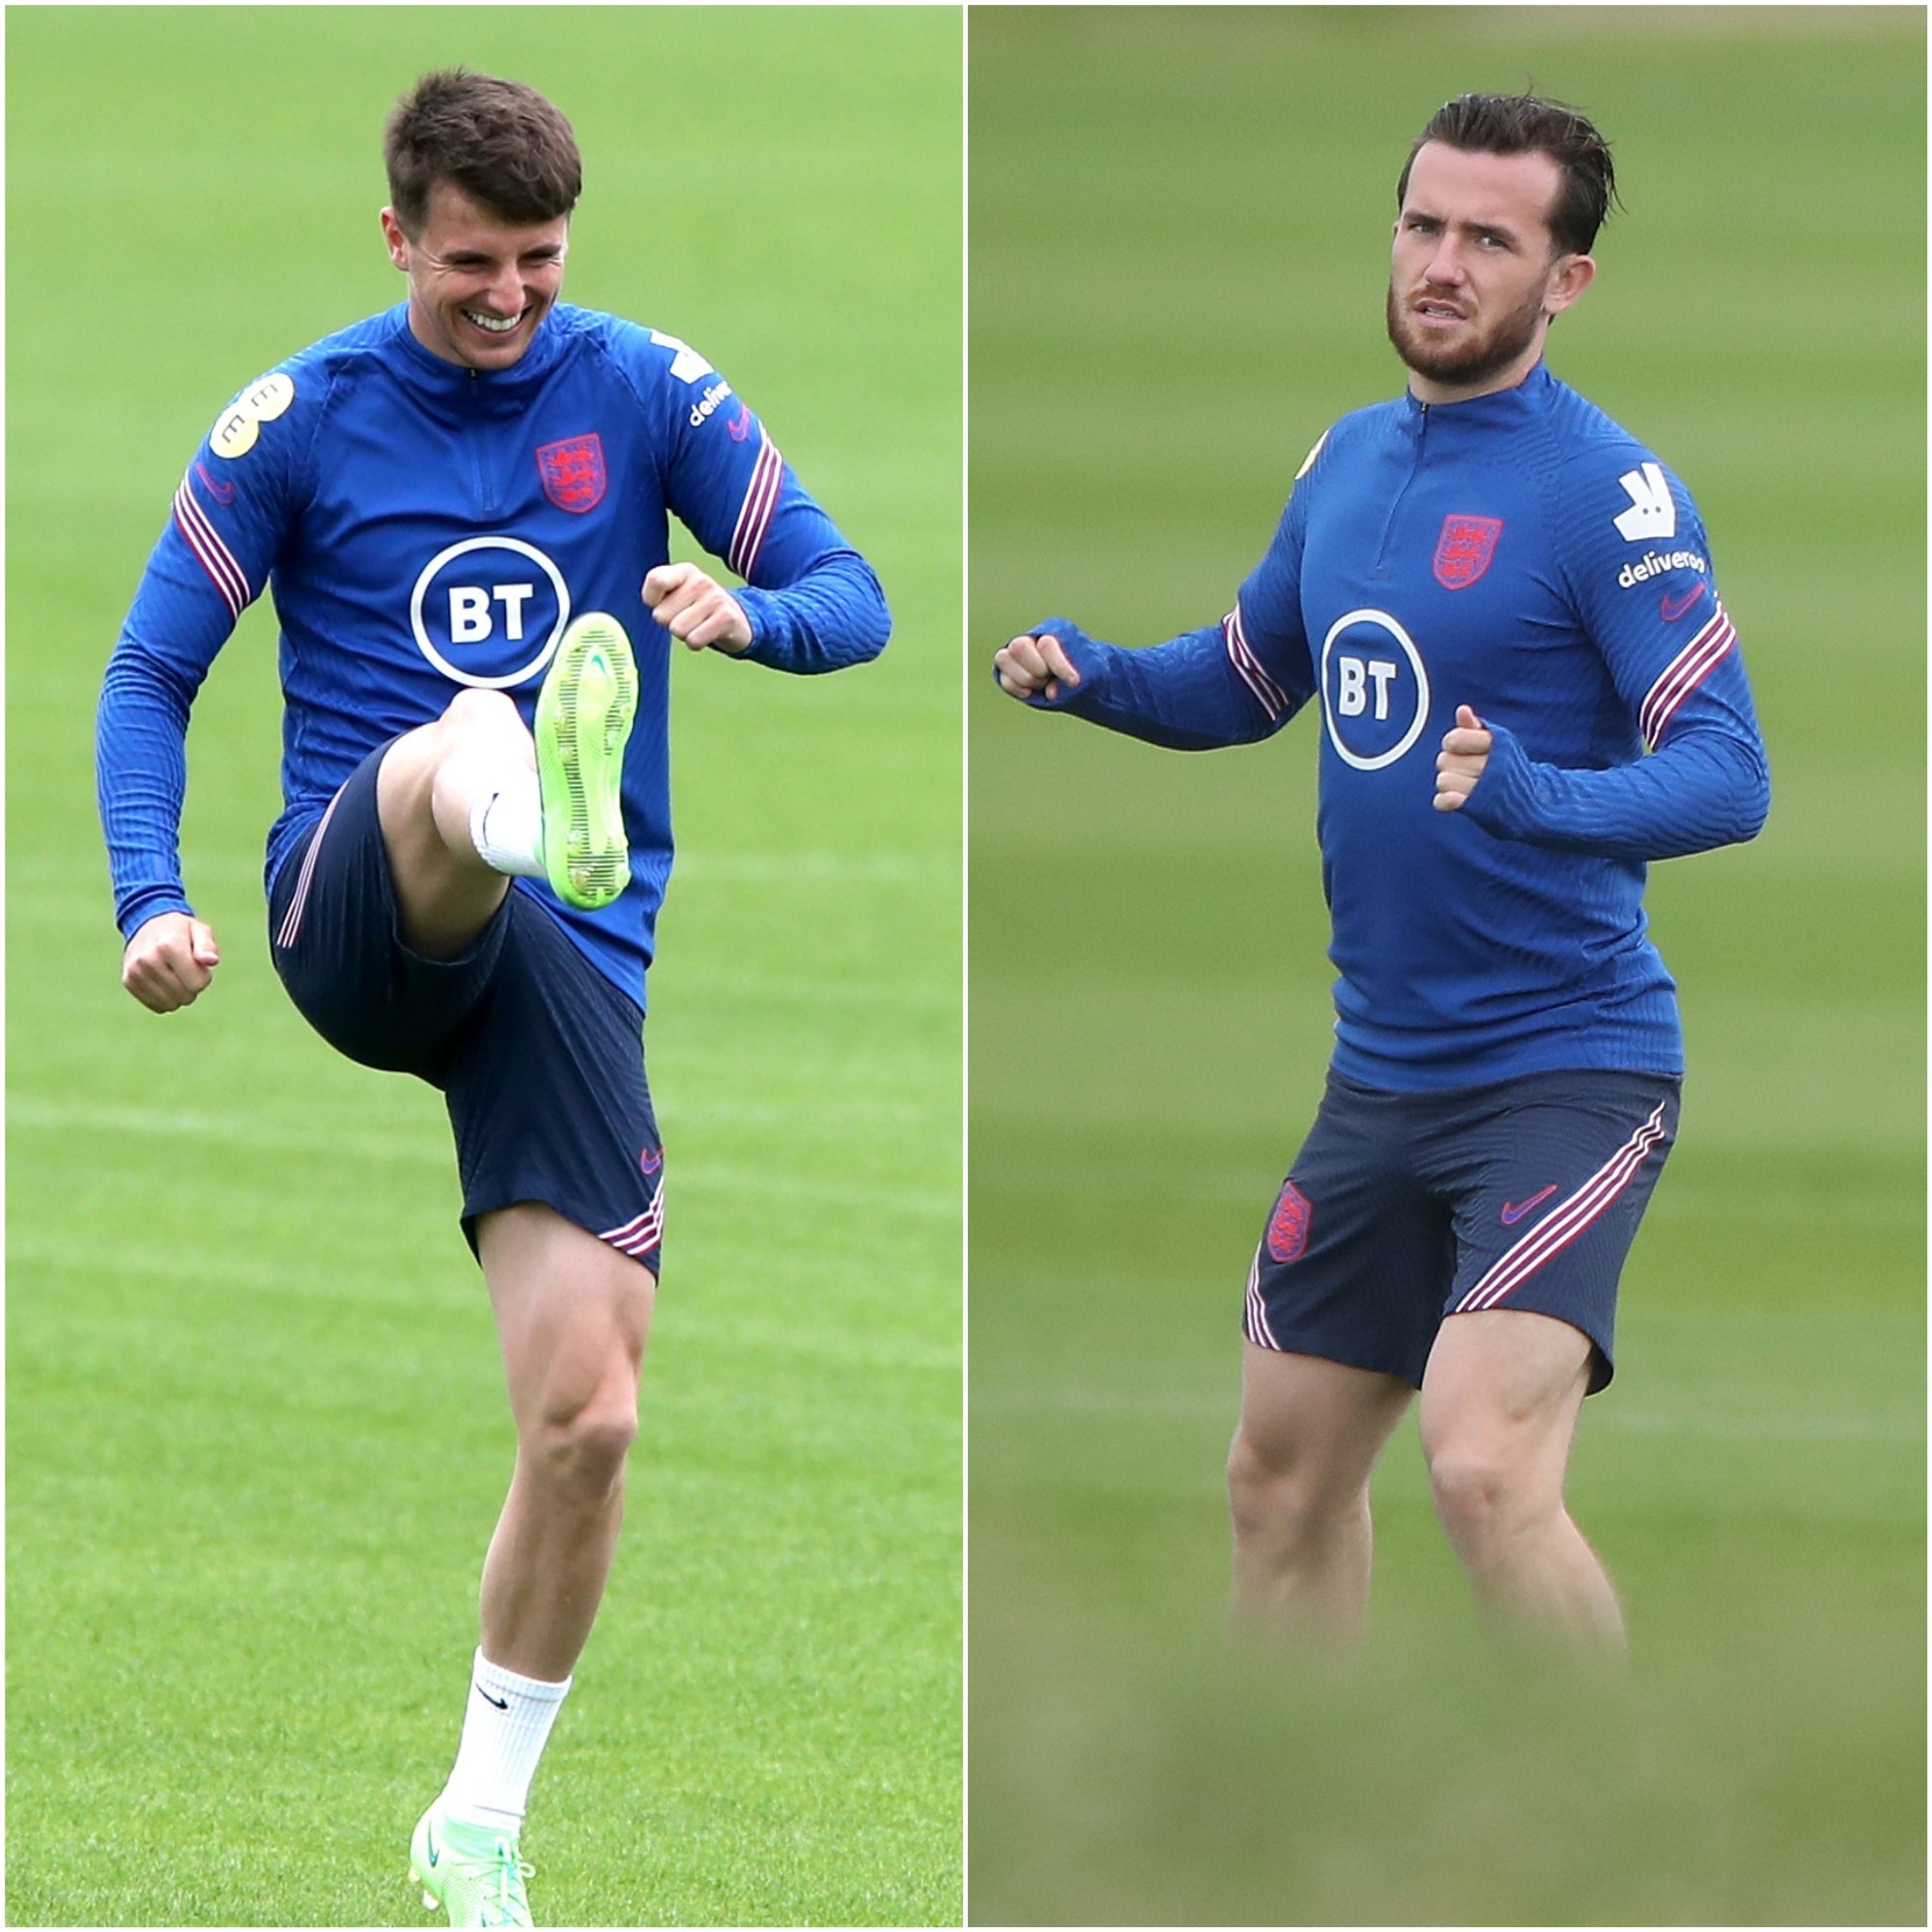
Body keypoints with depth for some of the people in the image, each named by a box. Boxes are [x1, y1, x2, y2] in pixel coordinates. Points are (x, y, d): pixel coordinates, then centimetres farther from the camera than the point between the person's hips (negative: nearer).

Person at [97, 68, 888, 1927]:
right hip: (355, 919, -2)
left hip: (573, 960, 2)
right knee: (455, 755, -39)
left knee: (587, 1415, -7)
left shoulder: (647, 394, 7)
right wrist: (150, 901, -10)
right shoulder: (298, 420, 3)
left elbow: (852, 600, 7)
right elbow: (152, 668, 6)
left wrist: (754, 612, -18)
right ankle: (541, 803, -78)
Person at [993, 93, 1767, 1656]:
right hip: (1383, 1074, 8)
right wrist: (1093, 675, 4)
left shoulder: (1605, 494, -14)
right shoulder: (1349, 462, 8)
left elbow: (1726, 775, -19)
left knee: (1486, 1469, -24)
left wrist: (1537, 797, -37)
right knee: (1284, 1478, 16)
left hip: (1564, 1067, -8)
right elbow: (1251, 677, 24)